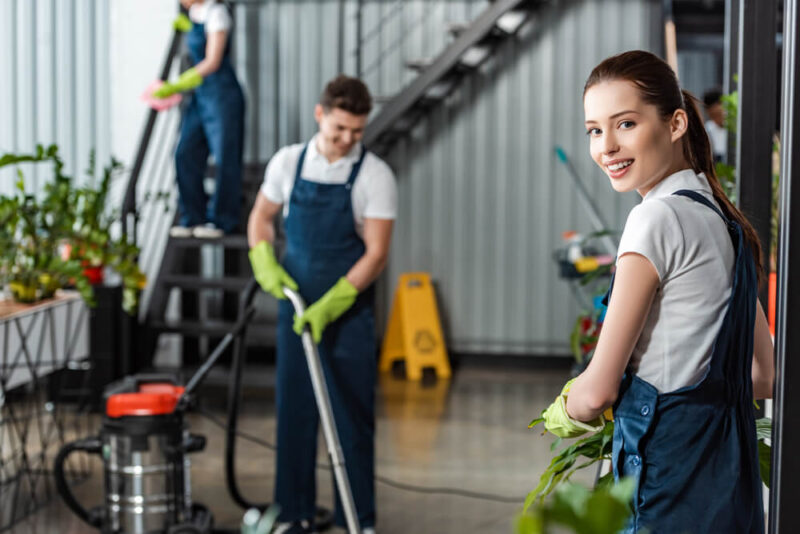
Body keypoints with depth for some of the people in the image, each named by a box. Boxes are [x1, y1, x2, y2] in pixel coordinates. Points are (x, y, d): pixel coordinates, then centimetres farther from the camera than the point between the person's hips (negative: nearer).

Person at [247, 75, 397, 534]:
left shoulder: (375, 176, -10)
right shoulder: (288, 162, 1)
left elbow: (377, 253, -15)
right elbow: (262, 217, 14)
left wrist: (330, 305, -23)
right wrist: (265, 263, -5)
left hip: (349, 313, -3)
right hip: (295, 307, 3)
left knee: (352, 416, 2)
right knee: (294, 411, 9)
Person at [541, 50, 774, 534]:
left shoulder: (659, 218, -15)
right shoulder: (722, 218, 11)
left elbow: (599, 389, -13)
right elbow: (762, 376, 17)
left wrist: (563, 415, 7)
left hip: (673, 484, -9)